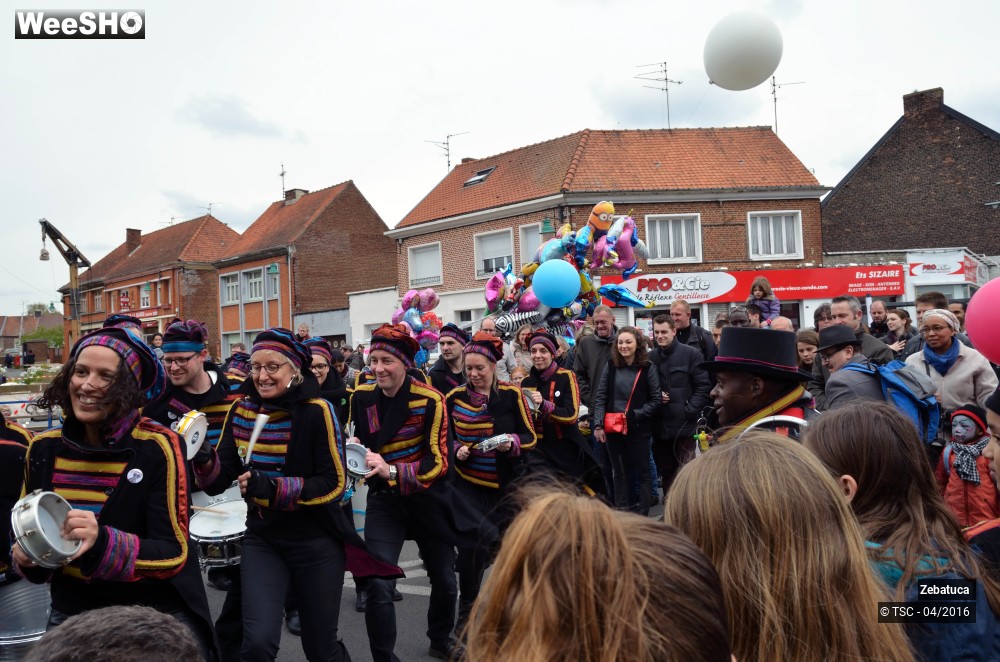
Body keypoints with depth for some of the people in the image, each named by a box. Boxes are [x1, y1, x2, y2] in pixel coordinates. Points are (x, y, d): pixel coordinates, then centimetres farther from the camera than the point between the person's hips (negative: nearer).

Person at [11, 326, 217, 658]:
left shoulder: (157, 447, -17)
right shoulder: (44, 448, -2)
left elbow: (174, 553, -18)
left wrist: (103, 544, -33)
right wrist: (26, 557, -11)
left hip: (156, 615, -4)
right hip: (71, 611, 5)